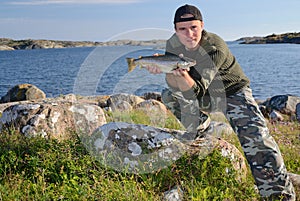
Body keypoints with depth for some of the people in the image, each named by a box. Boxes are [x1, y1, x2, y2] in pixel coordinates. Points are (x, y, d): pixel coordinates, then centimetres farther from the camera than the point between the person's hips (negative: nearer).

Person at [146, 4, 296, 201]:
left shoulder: (216, 48, -31)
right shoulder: (173, 44, -13)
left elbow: (196, 91, -38)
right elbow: (174, 84, -14)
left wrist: (183, 74, -57)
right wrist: (171, 71, -35)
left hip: (233, 93, -6)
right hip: (206, 94, 6)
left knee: (256, 138, -25)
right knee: (169, 95, -8)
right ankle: (199, 128, 15)